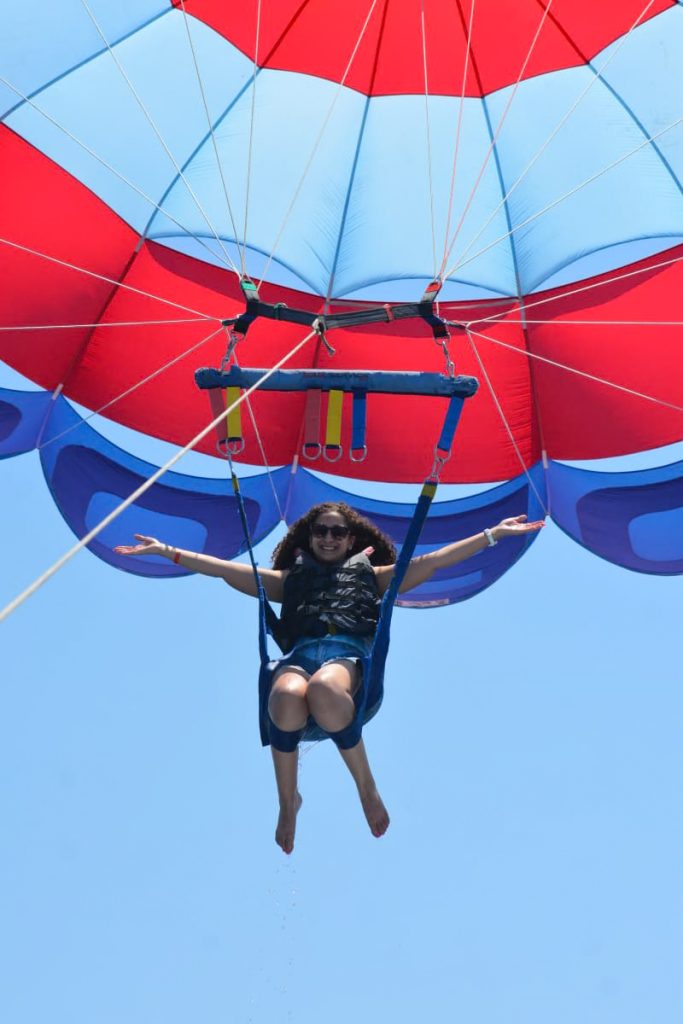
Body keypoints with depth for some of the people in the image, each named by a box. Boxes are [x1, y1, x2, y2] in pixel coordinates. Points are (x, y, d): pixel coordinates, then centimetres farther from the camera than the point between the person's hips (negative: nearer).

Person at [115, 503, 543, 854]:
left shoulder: (370, 574, 33)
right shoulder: (289, 577, 35)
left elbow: (431, 561, 27)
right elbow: (225, 569, 31)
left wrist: (494, 533, 21)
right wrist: (165, 550, 26)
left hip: (350, 652, -1)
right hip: (299, 652, 1)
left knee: (324, 688, -42)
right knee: (287, 696, -40)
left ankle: (366, 784, -20)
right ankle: (288, 800, -18)